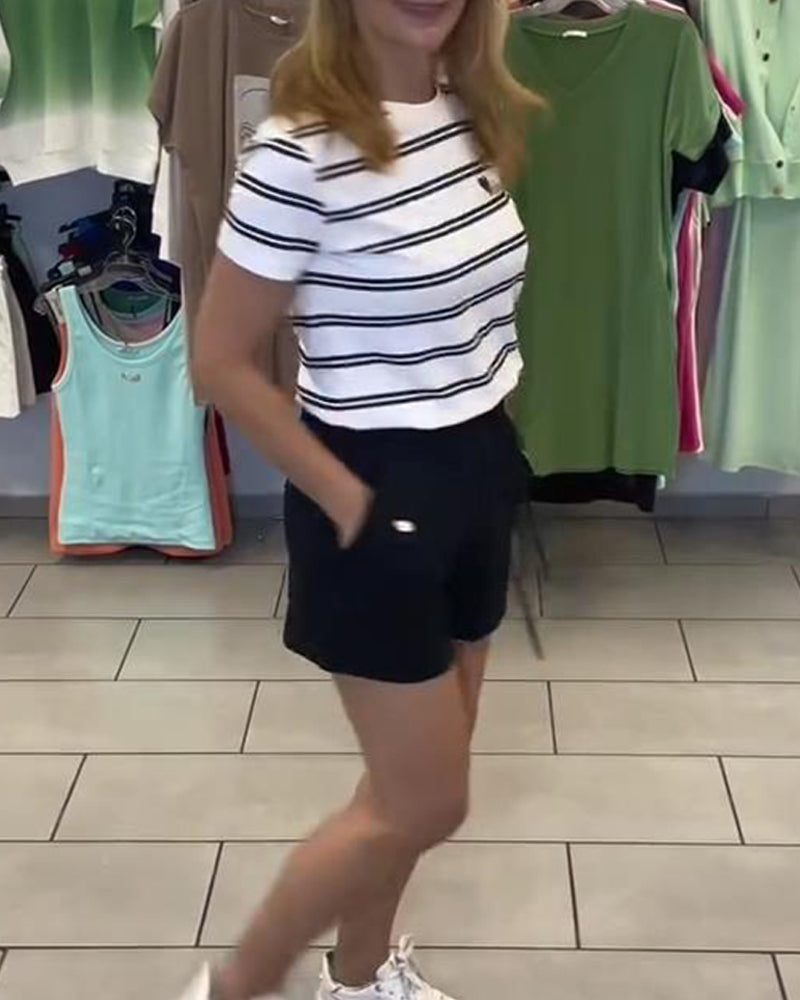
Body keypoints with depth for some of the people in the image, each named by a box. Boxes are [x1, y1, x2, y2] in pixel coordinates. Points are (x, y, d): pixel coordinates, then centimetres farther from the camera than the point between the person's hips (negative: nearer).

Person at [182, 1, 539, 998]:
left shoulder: (473, 115, 1)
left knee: (413, 779, 19)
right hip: (383, 494, -7)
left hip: (476, 474, 7)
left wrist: (492, 433, 11)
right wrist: (347, 504, -13)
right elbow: (222, 364, -16)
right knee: (424, 803, 3)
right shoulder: (299, 151, -22)